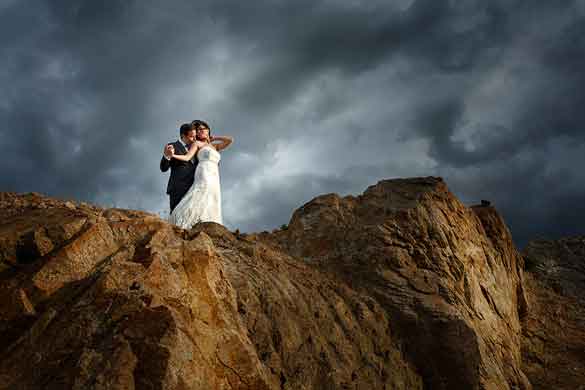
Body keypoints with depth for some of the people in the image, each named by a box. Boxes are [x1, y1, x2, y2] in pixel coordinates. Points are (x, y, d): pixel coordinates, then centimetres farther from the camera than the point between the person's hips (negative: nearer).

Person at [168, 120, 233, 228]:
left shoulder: (215, 146, 28)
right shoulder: (197, 143, 15)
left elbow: (230, 140, 19)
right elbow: (187, 157, 2)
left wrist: (214, 138, 26)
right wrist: (171, 155, -12)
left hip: (214, 179, 6)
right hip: (204, 174, -6)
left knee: (211, 206, -6)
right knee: (201, 201, -23)